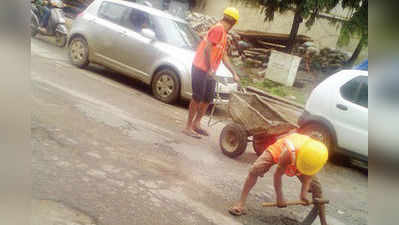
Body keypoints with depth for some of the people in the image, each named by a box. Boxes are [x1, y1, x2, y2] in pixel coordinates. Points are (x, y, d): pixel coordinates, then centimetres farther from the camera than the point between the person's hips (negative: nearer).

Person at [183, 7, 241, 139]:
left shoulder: (224, 33, 15)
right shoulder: (218, 29, -15)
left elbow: (224, 56, 19)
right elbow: (207, 48, -22)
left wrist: (234, 73, 17)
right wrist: (210, 69, -19)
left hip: (209, 71, 9)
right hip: (200, 69, -9)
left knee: (208, 98, 14)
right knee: (197, 98, -5)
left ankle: (196, 124, 24)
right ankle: (188, 127, 3)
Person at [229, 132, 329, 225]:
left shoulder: (316, 157, -35)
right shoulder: (289, 153, -46)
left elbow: (308, 176, -17)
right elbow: (277, 174, -33)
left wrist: (304, 194, -25)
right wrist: (279, 197, -29)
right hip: (278, 150, -3)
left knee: (316, 186, -5)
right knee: (255, 170, -27)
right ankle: (241, 204, -21)